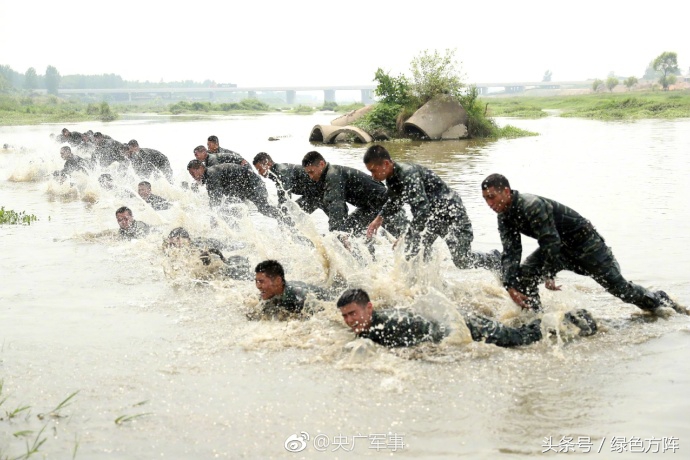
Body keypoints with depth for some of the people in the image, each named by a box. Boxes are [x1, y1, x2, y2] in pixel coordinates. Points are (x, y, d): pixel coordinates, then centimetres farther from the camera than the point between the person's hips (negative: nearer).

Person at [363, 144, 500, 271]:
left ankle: (497, 259, 22)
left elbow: (422, 209, -41)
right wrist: (379, 219, 7)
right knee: (412, 255, -1)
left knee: (463, 261, -3)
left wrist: (408, 235, -43)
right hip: (430, 215, 9)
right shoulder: (392, 177, -4)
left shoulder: (408, 175, -32)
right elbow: (395, 201, 19)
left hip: (450, 212, -9)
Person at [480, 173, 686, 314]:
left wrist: (548, 275, -26)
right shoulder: (505, 218, -6)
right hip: (558, 247, 8)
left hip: (584, 242, -8)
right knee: (523, 275, -11)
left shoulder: (532, 206, -33)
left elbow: (550, 242, -32)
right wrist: (510, 286, -21)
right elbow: (510, 254, -9)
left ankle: (660, 301, 24)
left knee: (617, 285, 0)